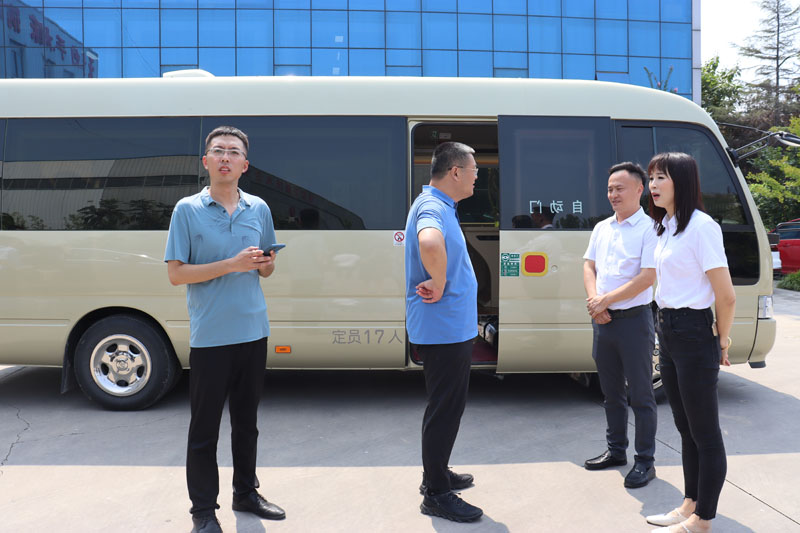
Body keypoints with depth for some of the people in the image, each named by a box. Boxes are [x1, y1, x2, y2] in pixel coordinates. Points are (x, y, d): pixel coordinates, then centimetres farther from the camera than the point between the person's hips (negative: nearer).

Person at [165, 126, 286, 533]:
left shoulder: (259, 209, 8)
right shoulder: (187, 210, -4)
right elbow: (175, 273, -8)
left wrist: (264, 263, -8)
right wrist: (232, 264, -18)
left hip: (253, 332, 4)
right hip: (209, 336, -4)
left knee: (246, 420, 16)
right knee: (205, 427, 5)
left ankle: (246, 493, 33)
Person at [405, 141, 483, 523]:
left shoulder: (440, 206, 13)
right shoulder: (432, 208, -20)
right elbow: (429, 243, -44)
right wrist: (438, 284, -29)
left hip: (452, 327, 10)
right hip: (443, 329, -10)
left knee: (448, 405, 20)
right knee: (445, 409, -1)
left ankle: (438, 474, 35)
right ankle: (436, 494, 12)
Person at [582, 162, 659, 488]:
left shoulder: (649, 229, -9)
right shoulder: (602, 228, 12)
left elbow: (647, 277, -17)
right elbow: (589, 266, 11)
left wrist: (606, 300, -16)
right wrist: (594, 301, -7)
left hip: (633, 320, -7)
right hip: (602, 321, 7)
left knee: (640, 394, 2)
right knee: (611, 392, 16)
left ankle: (645, 461, 13)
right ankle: (616, 451, 30)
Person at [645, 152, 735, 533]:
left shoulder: (700, 227, -18)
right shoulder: (666, 227, 10)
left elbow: (726, 296, -17)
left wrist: (721, 341, -5)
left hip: (694, 334, -9)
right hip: (667, 331, 9)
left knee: (705, 433, 5)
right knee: (685, 428, 19)